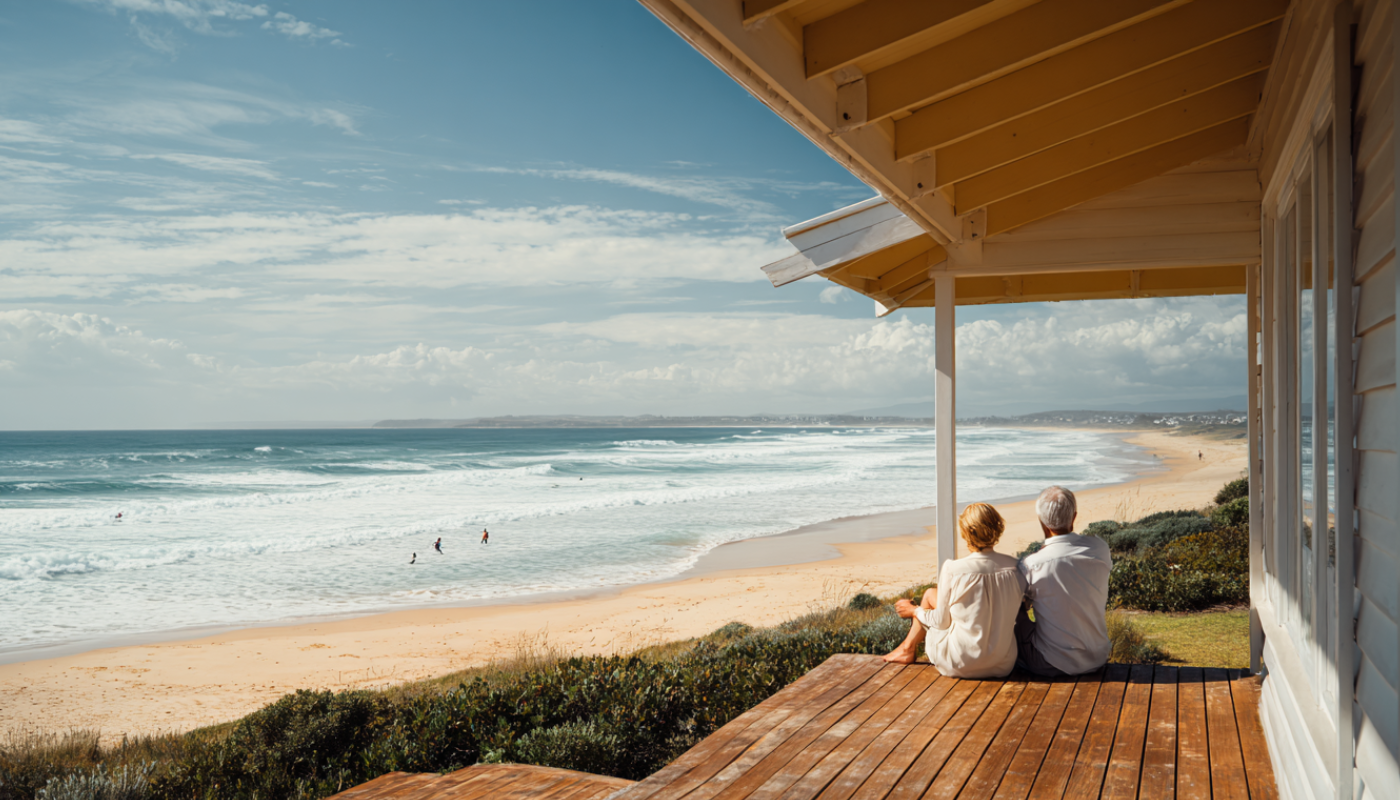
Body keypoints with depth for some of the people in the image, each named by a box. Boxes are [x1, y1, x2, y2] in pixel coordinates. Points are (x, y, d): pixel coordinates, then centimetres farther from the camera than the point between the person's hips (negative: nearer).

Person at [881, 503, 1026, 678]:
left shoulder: (953, 570, -18)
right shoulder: (1015, 566, -8)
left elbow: (942, 622, -5)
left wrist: (914, 611, 15)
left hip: (963, 665, -4)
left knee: (930, 594, 18)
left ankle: (908, 648, 40)